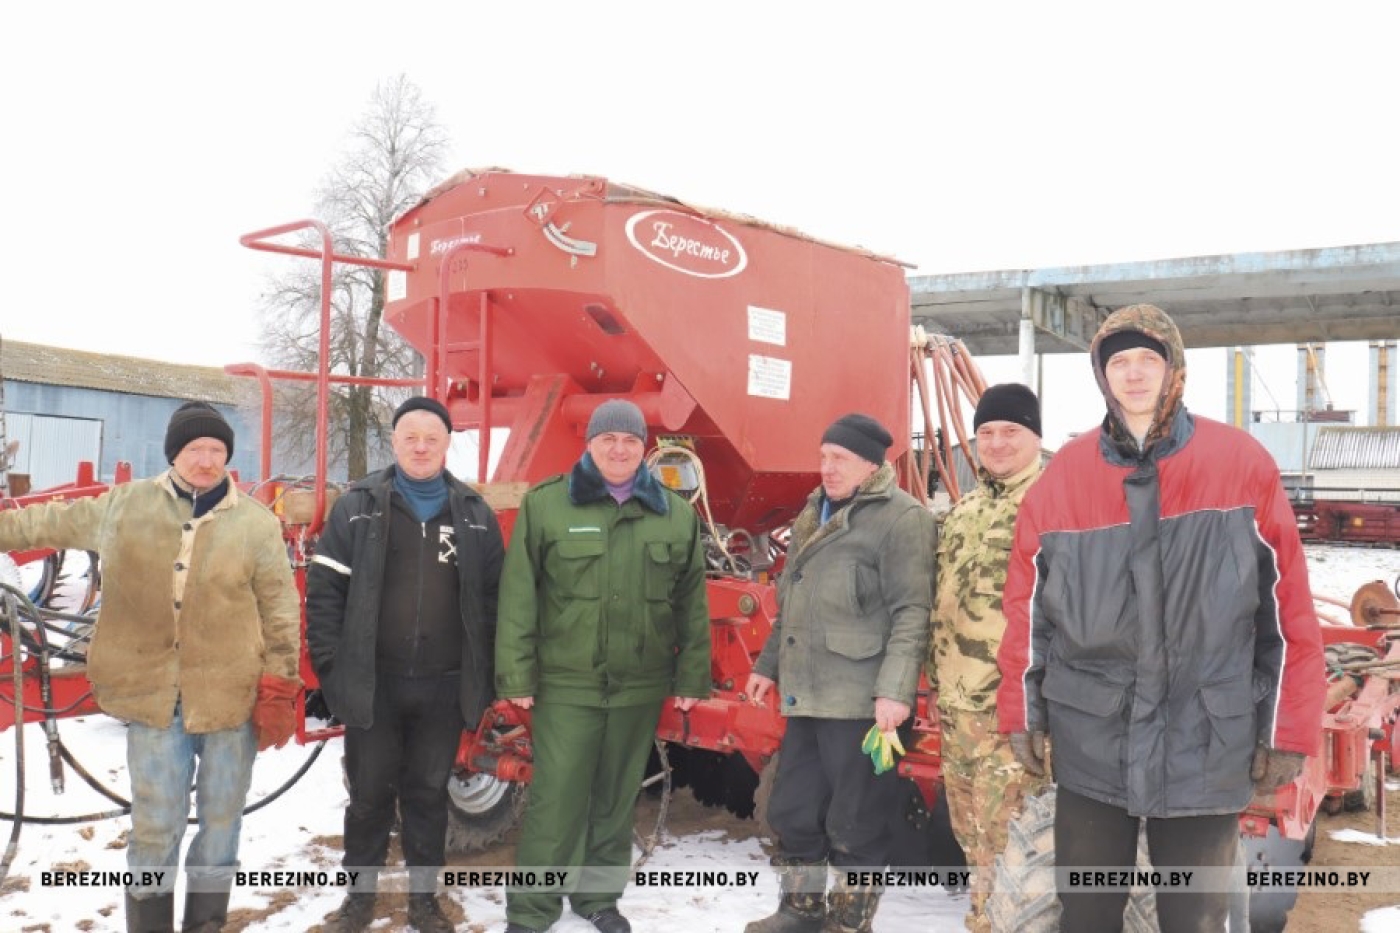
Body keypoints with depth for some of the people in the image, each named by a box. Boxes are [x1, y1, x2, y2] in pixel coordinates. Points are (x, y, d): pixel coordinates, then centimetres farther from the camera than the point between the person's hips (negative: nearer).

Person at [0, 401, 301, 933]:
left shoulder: (256, 522, -5)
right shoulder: (122, 506, 1)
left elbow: (281, 611, -2)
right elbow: (50, 524, 17)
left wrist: (278, 691, -5)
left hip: (232, 698, 0)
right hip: (153, 696, 1)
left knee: (220, 820, 13)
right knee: (154, 827, 8)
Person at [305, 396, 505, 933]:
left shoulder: (475, 514, 4)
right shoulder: (358, 506, -1)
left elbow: (494, 596, 6)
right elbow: (324, 587, -1)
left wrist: (486, 673, 1)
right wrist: (329, 663, -6)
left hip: (444, 686, 1)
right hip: (371, 682, -1)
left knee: (430, 792, 13)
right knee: (369, 793, 11)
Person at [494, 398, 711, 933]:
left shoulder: (677, 514, 5)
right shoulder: (545, 504, -3)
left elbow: (692, 605, 8)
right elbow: (518, 595, -4)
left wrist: (693, 678, 6)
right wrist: (516, 673, -8)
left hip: (640, 686, 3)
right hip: (566, 683, -2)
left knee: (616, 798, 15)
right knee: (555, 799, -1)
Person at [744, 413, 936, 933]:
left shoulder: (901, 516, -9)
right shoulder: (814, 513, 17)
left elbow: (911, 612, -15)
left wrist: (895, 689, -22)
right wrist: (769, 665, 22)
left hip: (860, 701, -8)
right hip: (805, 695, 8)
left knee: (855, 822, 3)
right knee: (792, 811, 16)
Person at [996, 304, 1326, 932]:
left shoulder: (1242, 464, -5)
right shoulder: (1064, 476, -1)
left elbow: (1288, 606, -3)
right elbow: (1027, 604, 4)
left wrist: (1289, 728, -4)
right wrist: (1021, 711, 4)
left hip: (1208, 744, -1)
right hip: (1090, 741, 1)